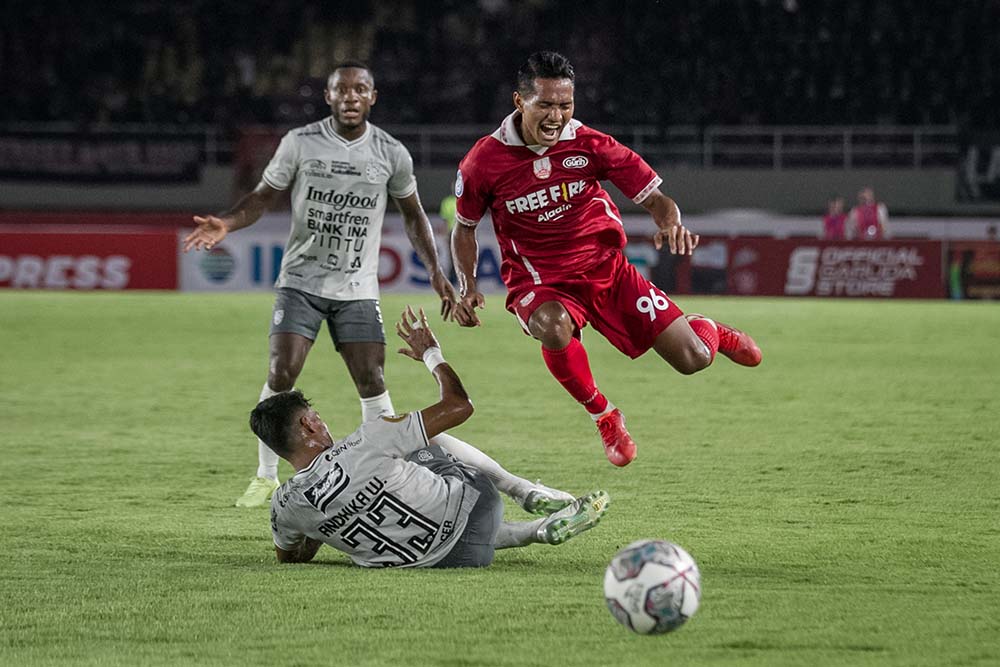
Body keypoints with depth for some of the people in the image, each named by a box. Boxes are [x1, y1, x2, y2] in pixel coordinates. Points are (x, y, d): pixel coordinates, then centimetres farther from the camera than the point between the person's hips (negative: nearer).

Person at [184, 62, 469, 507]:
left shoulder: (391, 153, 0)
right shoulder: (300, 143, -4)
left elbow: (412, 214, 14)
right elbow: (264, 196, 2)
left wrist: (436, 272, 7)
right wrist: (226, 224, -16)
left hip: (358, 287, 1)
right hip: (301, 281, -1)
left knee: (371, 381, -7)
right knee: (281, 374, -11)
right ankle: (266, 477, 2)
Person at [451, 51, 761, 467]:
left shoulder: (589, 145, -10)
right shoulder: (484, 161, -11)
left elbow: (654, 196, -4)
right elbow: (464, 228, 7)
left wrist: (671, 224, -27)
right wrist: (467, 288, -7)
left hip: (605, 269, 1)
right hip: (538, 284, -1)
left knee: (693, 359, -6)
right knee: (552, 327, -40)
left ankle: (708, 331, 36)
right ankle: (604, 417, -12)